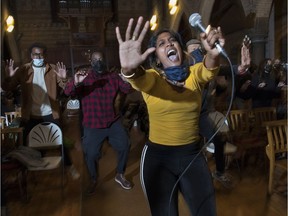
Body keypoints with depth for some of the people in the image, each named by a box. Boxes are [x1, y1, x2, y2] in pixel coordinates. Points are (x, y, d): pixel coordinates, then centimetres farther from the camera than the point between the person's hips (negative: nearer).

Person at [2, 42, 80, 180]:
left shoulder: (53, 69, -3)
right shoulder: (23, 70, -1)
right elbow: (7, 88, -5)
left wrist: (64, 79, -30)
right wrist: (8, 77, -26)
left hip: (50, 114, -1)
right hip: (30, 115, 1)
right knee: (22, 142, 12)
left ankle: (69, 166, 26)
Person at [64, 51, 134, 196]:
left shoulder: (113, 76, 4)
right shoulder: (84, 77, -7)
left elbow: (128, 89, -1)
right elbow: (67, 92, -19)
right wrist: (75, 83, -42)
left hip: (113, 122, 4)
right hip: (92, 125, -3)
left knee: (125, 145, 8)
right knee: (90, 154, 2)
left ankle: (120, 175, 31)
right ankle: (93, 180, 30)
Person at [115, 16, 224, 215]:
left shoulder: (194, 74, 0)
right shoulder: (152, 78, -6)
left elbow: (208, 69, -22)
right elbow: (139, 79, -29)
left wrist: (214, 54, -46)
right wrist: (129, 69, -53)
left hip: (193, 155, 2)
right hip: (158, 156, -1)